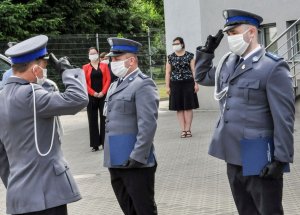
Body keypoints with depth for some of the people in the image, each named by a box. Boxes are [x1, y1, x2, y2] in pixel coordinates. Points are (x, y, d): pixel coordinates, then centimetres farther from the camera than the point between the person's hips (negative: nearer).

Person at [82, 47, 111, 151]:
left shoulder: (104, 66, 7)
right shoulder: (85, 67, 5)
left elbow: (108, 79, 1)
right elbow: (84, 82, -1)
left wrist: (103, 92, -11)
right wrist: (93, 93, -11)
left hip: (103, 96, 0)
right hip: (91, 96, 0)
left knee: (104, 119, 2)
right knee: (93, 120, 2)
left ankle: (105, 142, 9)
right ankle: (95, 144, 6)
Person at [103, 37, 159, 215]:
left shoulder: (143, 85, -11)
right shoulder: (116, 85, 16)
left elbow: (148, 125, -19)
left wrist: (137, 157, -21)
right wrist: (111, 156, 17)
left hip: (136, 163, -9)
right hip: (117, 162, 9)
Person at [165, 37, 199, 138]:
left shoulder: (189, 56, 2)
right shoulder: (170, 57, 6)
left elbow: (194, 70, 0)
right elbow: (168, 73, 6)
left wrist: (196, 83, -7)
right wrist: (167, 86, -1)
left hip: (188, 84, -1)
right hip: (175, 85, 2)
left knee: (188, 107, -1)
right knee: (179, 108, 2)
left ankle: (188, 129, 4)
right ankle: (183, 130, 5)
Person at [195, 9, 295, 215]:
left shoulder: (274, 67, -13)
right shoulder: (228, 63, 10)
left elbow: (284, 118, -15)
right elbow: (201, 76, 27)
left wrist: (281, 159, -17)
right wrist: (207, 50, 11)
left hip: (259, 159, -7)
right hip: (234, 156, 7)